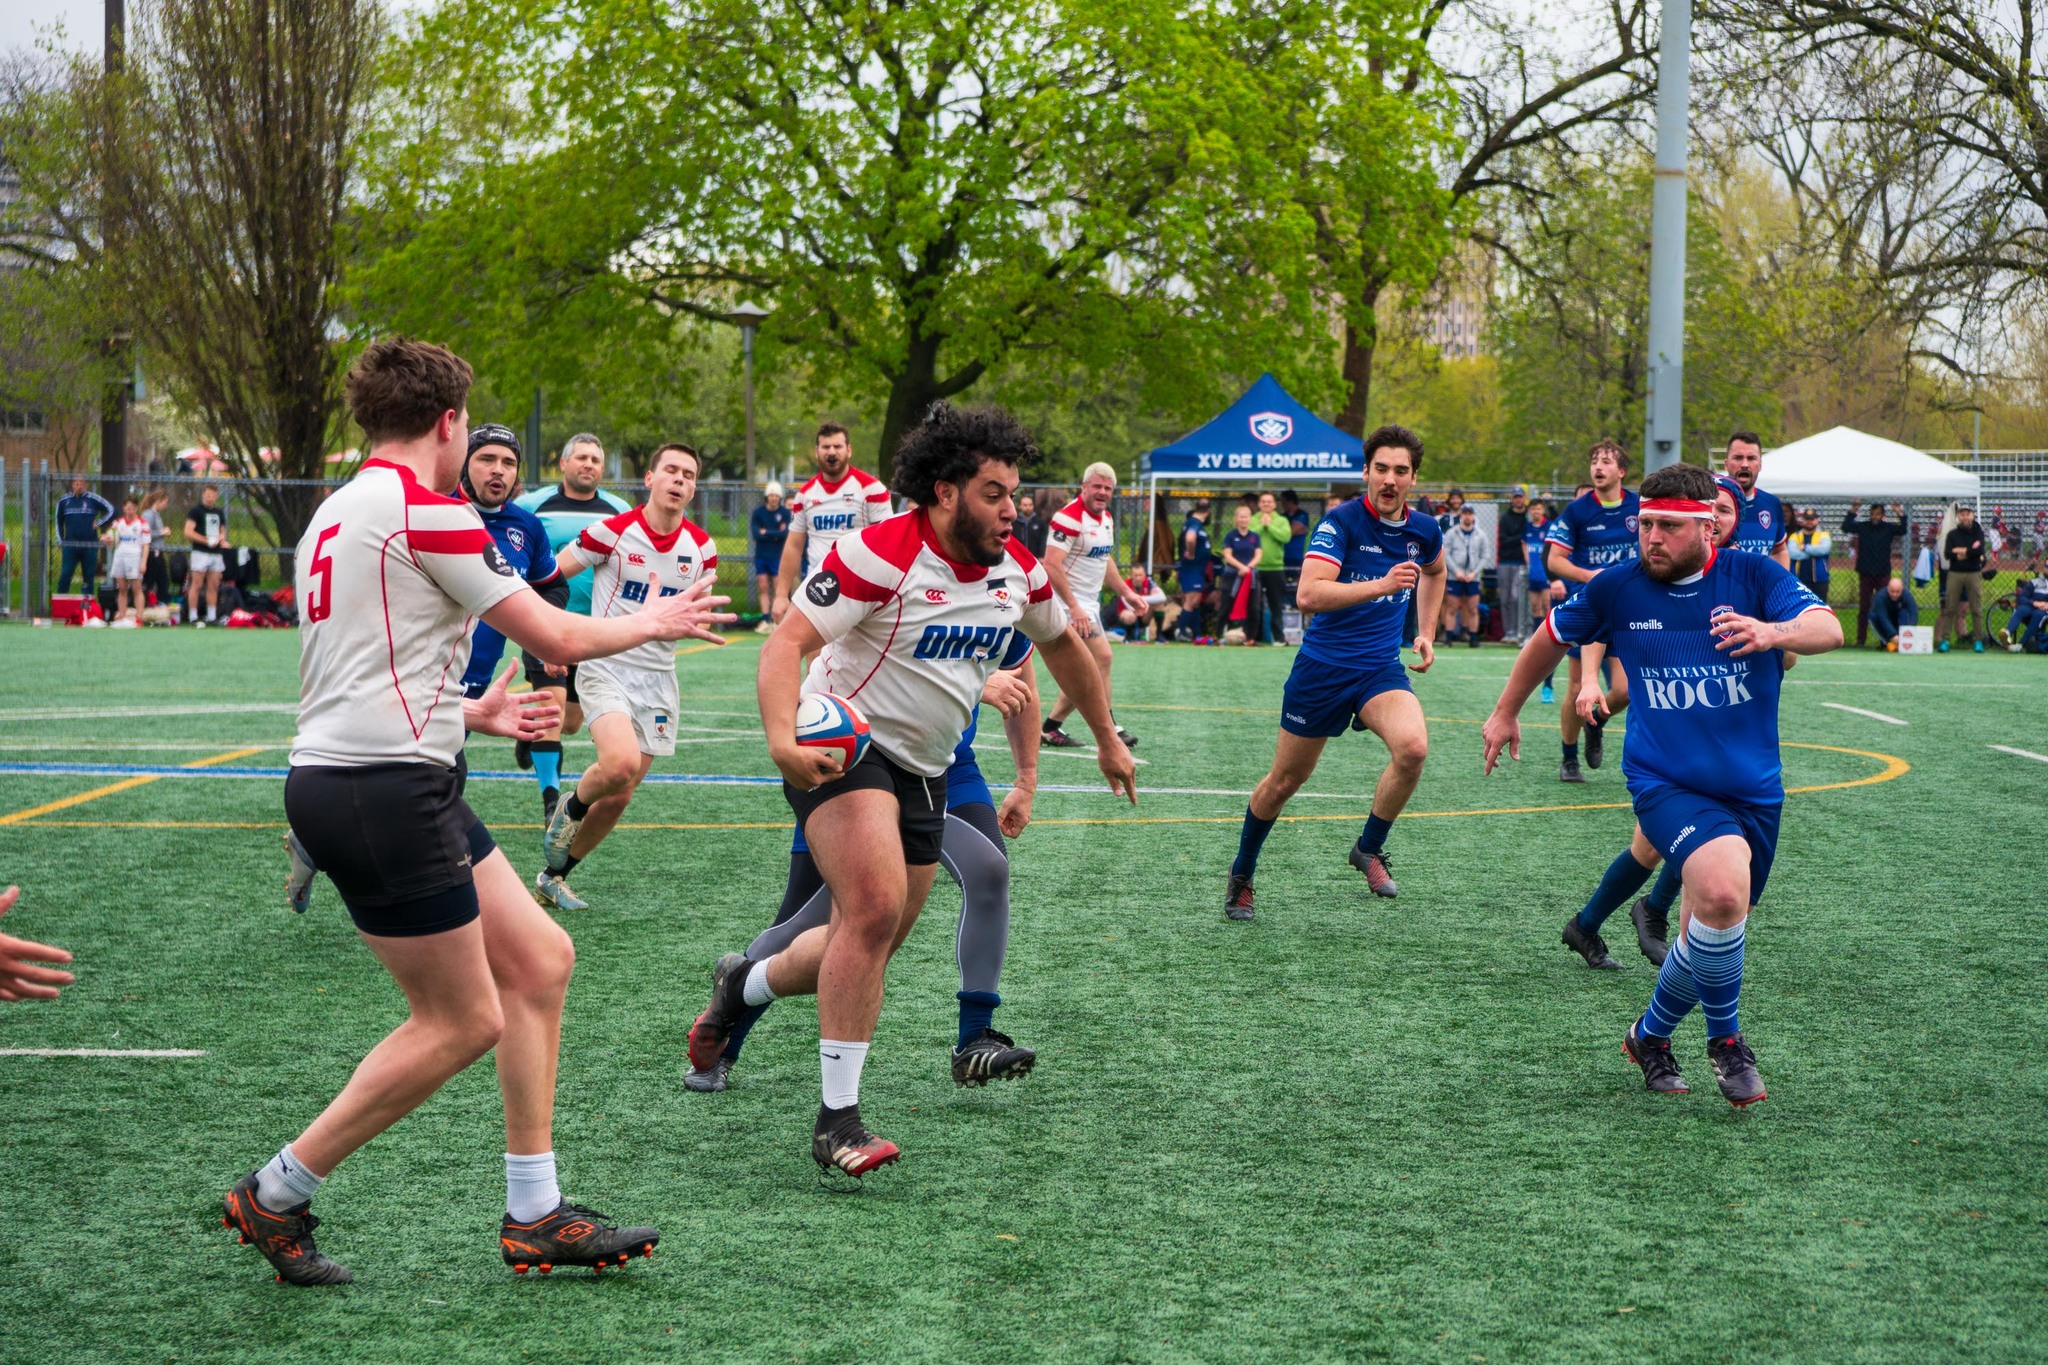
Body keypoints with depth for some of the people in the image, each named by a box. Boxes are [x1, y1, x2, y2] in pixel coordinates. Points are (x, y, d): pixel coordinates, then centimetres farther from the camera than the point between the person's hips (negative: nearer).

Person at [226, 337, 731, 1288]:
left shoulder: (339, 515, 18)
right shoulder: (426, 509, -11)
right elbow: (554, 638, -6)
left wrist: (467, 715, 38)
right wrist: (653, 624, 12)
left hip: (338, 774, 10)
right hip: (383, 791, -10)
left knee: (539, 959, 11)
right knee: (462, 1022, -2)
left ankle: (535, 1215, 14)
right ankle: (275, 1196, 6)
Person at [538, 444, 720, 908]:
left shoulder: (701, 547, 2)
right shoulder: (612, 531, -10)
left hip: (658, 678, 5)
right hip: (608, 666, -5)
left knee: (618, 796, 5)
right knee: (621, 763, -30)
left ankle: (554, 877, 23)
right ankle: (570, 809, 4)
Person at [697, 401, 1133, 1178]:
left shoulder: (1016, 569, 3)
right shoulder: (882, 554, -20)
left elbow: (1061, 644, 22)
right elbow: (787, 642, -25)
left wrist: (1107, 740, 29)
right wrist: (783, 738, -40)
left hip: (922, 772, 8)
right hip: (842, 748, -8)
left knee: (871, 940, 9)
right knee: (876, 907, -25)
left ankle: (743, 984, 40)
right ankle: (838, 1119, -18)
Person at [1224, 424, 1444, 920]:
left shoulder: (1424, 529, 1)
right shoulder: (1341, 522, -16)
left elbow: (1435, 571, 27)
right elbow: (1309, 595, -30)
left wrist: (1425, 632, 19)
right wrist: (1380, 585, -39)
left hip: (1381, 669, 3)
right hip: (1322, 668, -3)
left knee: (1412, 747, -27)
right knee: (1284, 781, 9)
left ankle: (1370, 849, -4)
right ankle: (1241, 876, 32)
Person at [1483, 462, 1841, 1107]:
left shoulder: (1756, 577, -6)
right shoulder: (1617, 589, -3)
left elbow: (1828, 629, -23)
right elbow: (1550, 637, 15)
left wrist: (1775, 632, -44)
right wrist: (1506, 712, 23)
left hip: (1754, 788, 3)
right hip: (1665, 782, -3)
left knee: (1712, 933, 12)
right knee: (1723, 887, -30)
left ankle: (1650, 1036, 41)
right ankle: (1725, 1036, -8)